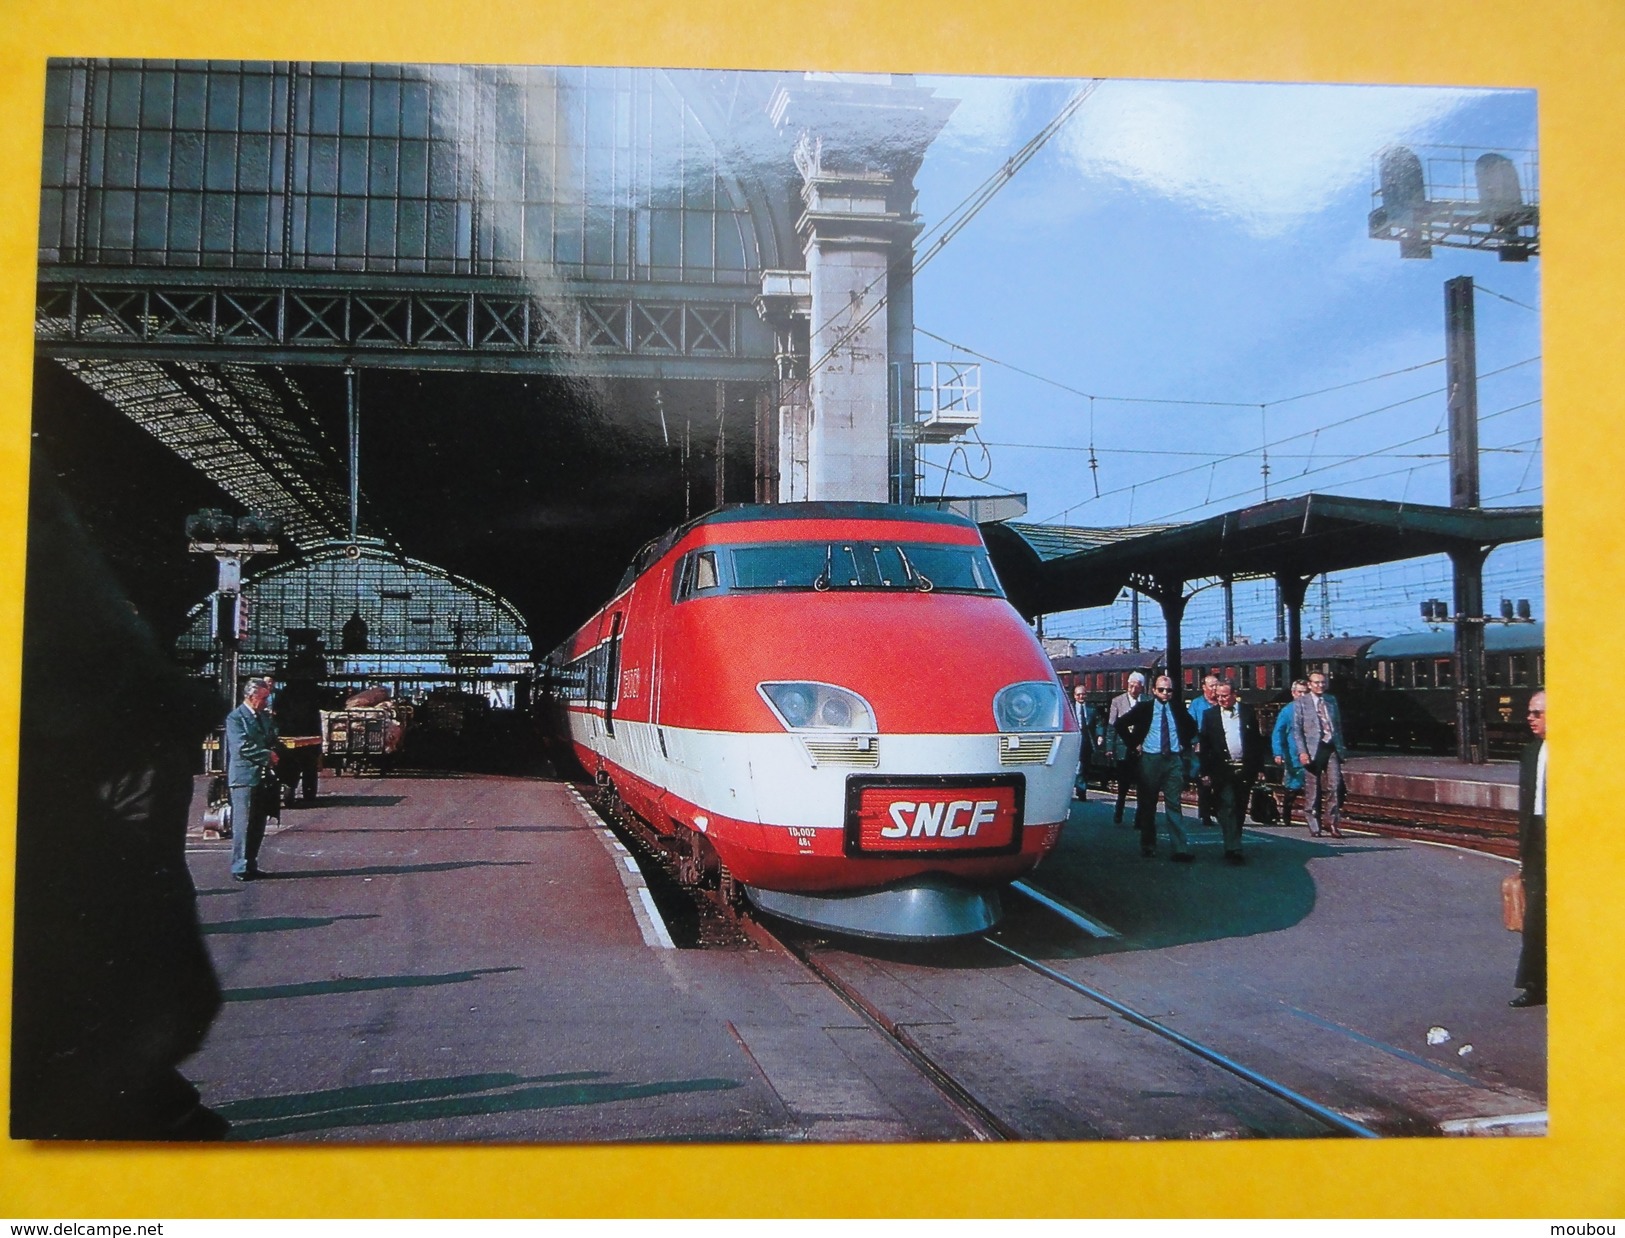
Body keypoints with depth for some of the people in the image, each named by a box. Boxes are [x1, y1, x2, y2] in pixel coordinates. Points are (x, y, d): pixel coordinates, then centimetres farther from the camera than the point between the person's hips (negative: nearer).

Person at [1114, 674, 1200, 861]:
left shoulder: (1178, 708, 7)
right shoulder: (1144, 708, -1)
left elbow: (1192, 727, 23)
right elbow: (1120, 724, 2)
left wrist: (1185, 744, 10)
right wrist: (1134, 744, -1)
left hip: (1174, 760, 1)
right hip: (1150, 759, -1)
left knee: (1174, 804, -4)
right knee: (1148, 804, 7)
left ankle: (1181, 848, -9)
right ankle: (1148, 846, 18)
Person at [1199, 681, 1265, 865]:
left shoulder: (1247, 711, 5)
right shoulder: (1210, 715, 2)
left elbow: (1257, 740, 7)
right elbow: (1205, 745, 1)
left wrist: (1259, 767, 2)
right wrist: (1205, 772, -4)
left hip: (1245, 768, 2)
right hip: (1222, 770, -2)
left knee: (1239, 810, 10)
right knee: (1227, 809, -8)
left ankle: (1233, 847, 23)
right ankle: (1233, 849, -9)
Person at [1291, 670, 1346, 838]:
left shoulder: (1332, 701, 14)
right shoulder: (1301, 704, 2)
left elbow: (1338, 725, 18)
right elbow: (1297, 730, -3)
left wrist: (1340, 747, 12)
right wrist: (1302, 752, -12)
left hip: (1331, 748, 3)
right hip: (1313, 750, -3)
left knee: (1335, 785, -8)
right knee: (1313, 789, 2)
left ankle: (1331, 821, 2)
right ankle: (1314, 824, 12)